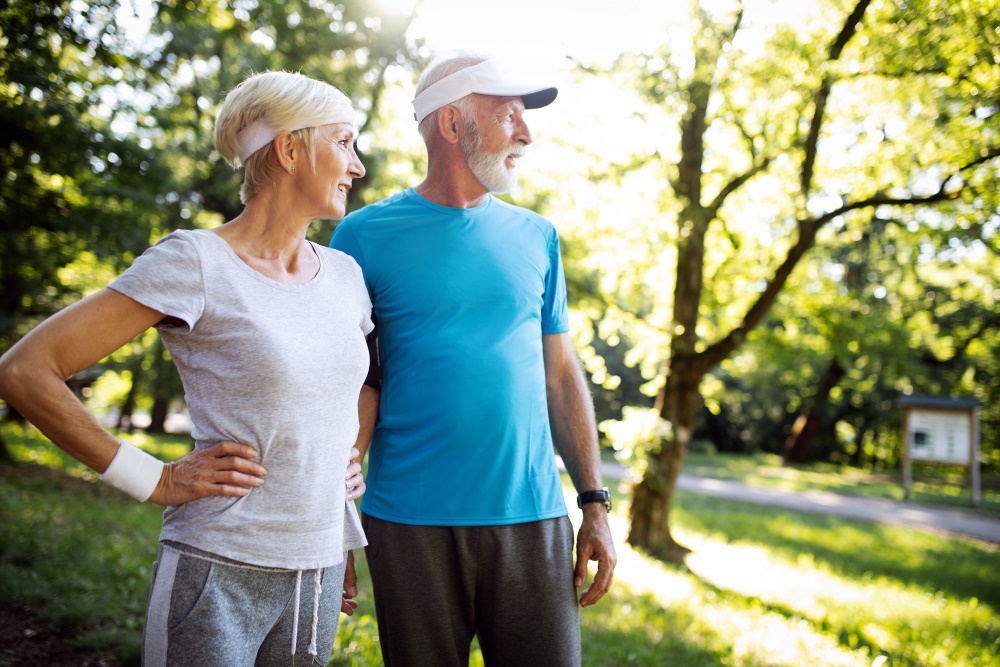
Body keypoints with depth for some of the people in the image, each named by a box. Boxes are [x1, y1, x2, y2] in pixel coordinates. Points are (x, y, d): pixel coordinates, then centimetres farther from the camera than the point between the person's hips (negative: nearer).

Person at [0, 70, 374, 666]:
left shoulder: (345, 274, 7)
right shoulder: (197, 263, -11)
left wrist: (353, 460, 11)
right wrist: (156, 480, -12)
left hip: (320, 571, 6)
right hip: (218, 573, -5)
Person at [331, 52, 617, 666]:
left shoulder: (536, 237, 10)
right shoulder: (365, 235, 0)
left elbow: (561, 374, 11)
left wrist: (596, 504, 6)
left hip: (533, 521, 3)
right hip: (411, 524, -2)